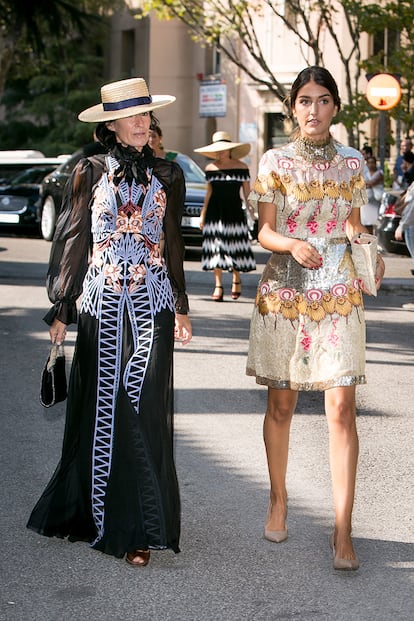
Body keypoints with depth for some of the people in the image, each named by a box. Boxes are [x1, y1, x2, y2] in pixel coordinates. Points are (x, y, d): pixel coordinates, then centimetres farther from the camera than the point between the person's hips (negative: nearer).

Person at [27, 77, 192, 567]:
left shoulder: (166, 176, 10)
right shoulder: (90, 173, 5)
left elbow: (173, 245, 13)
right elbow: (71, 241, 6)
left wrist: (181, 308, 10)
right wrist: (61, 308, 1)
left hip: (152, 305, 1)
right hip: (102, 304, -1)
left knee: (143, 408, -5)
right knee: (102, 408, 0)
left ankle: (136, 527, -1)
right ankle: (95, 514, 13)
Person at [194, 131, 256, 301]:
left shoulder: (241, 167, 0)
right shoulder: (210, 168, 8)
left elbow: (247, 192, 3)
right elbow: (208, 192, 13)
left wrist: (252, 212, -3)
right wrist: (203, 214, 10)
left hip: (234, 210, -2)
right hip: (215, 210, 2)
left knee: (235, 245, -3)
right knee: (216, 248, 0)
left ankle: (236, 280, 18)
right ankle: (218, 285, 4)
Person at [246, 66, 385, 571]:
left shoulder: (351, 162, 8)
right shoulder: (275, 162, 1)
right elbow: (264, 232, -1)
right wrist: (292, 244, -22)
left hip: (338, 293, 1)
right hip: (283, 292, -1)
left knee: (341, 407, -8)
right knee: (281, 403, 8)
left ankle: (342, 531, -6)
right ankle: (278, 501, 29)